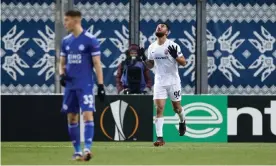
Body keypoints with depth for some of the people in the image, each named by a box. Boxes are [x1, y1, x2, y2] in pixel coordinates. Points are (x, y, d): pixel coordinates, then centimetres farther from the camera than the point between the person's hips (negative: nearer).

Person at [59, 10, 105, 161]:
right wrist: (62, 75, -2)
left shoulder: (90, 40, -6)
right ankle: (77, 151, 14)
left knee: (87, 115, -15)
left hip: (85, 85, -6)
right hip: (70, 85, 6)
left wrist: (101, 85, -10)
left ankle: (87, 149, -21)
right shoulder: (66, 41, 11)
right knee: (71, 118, 6)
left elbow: (97, 64, -6)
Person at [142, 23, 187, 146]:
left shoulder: (173, 46, -8)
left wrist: (175, 56, -26)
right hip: (159, 82, 2)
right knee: (159, 108, -9)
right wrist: (144, 59, -5)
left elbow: (183, 63, -8)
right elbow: (150, 65, 15)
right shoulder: (152, 47, 5)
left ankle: (182, 121, 46)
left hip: (173, 82, -2)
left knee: (177, 108, 11)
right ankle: (159, 137, -11)